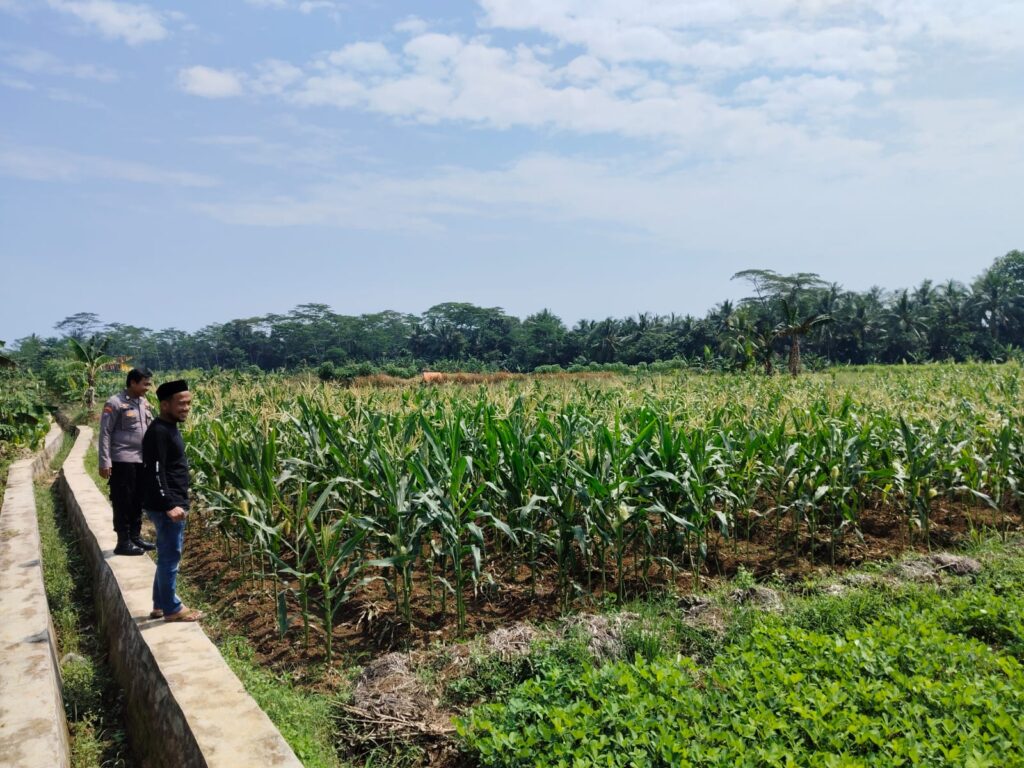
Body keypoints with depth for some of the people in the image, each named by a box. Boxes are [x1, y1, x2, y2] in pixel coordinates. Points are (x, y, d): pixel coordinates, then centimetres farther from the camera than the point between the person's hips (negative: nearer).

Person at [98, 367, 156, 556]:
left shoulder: (143, 403, 11)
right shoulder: (115, 403, -10)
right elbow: (105, 433, -10)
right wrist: (105, 462, -14)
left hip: (142, 460, 7)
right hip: (122, 461, -7)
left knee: (138, 501, 14)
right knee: (123, 502, 0)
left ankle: (135, 537, 25)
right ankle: (123, 542, 8)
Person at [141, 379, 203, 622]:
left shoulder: (169, 428, 13)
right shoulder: (158, 432, -18)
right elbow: (155, 473, -24)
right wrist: (169, 505, -29)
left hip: (173, 504, 10)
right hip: (166, 507, -10)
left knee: (168, 555, 17)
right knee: (170, 556, -1)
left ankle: (160, 605, 27)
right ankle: (172, 609, 9)